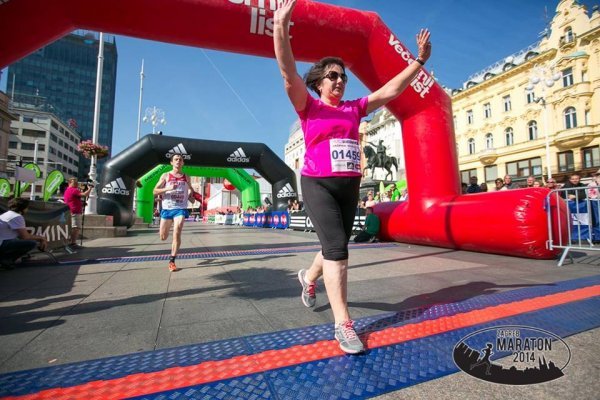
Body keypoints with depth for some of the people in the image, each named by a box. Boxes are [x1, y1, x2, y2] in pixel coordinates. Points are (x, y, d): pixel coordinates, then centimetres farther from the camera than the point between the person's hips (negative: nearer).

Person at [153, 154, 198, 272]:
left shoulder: (186, 177, 9)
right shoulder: (165, 176, 3)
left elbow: (190, 190, 26)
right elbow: (155, 191, -2)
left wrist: (191, 196, 3)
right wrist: (168, 188, -20)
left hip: (180, 209, 0)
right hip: (167, 209, 0)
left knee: (177, 234, -17)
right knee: (163, 237, 9)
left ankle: (172, 261, -8)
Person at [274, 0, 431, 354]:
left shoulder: (355, 109, 12)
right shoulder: (308, 106, 1)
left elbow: (390, 90, 15)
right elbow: (288, 71, -12)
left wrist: (419, 61, 14)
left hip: (350, 186, 6)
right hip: (318, 185, -5)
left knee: (337, 246, 13)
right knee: (336, 248, -15)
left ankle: (309, 277, 44)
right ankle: (343, 324, -5)